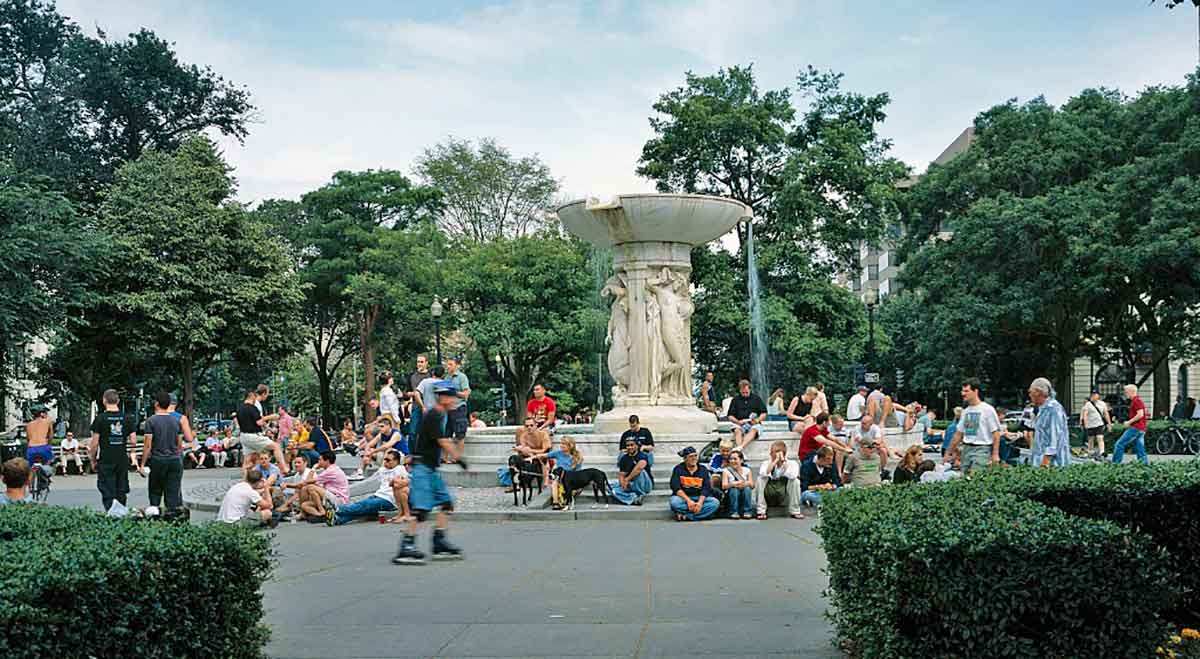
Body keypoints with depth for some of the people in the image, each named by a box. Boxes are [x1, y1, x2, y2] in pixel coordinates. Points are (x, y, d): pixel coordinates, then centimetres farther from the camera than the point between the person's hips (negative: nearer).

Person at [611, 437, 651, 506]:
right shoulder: (624, 458, 4)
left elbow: (640, 467, -38)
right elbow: (621, 475, 4)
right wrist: (623, 483, -19)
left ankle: (640, 495, -20)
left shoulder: (642, 456, -16)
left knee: (640, 471, -33)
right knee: (615, 491, -13)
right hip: (631, 486, 5)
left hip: (646, 485, -5)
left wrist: (627, 479, -31)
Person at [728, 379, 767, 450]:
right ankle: (740, 452, -53)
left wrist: (758, 420, -10)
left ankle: (740, 447, -56)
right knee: (737, 430, -32)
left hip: (753, 424, -1)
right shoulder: (735, 400, 13)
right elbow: (730, 416, 11)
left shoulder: (756, 398, 12)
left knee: (754, 430, -34)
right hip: (739, 424, 1)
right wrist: (738, 421, -9)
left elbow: (764, 414, 11)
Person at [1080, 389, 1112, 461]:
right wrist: (1085, 424, -20)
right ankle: (1090, 453, 25)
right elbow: (1085, 414, -8)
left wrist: (1109, 423, 14)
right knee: (1091, 439, 8)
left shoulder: (1102, 404, 10)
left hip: (1100, 424, 1)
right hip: (1090, 425, -1)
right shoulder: (1088, 404, -1)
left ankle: (1101, 454, -19)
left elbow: (1106, 414, 15)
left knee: (1100, 438, -12)